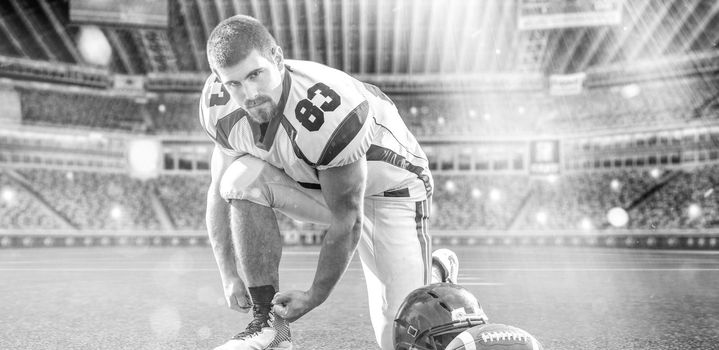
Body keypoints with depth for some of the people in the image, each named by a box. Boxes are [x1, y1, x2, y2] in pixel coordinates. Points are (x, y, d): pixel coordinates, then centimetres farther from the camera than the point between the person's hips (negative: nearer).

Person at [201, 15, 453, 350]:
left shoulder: (328, 111, -38)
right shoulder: (219, 104, -17)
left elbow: (346, 222, -26)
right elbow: (221, 192, -4)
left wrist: (314, 296, -16)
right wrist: (229, 277, -9)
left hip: (388, 188, -5)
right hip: (310, 184, 5)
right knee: (242, 178, -26)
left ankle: (436, 273, 28)